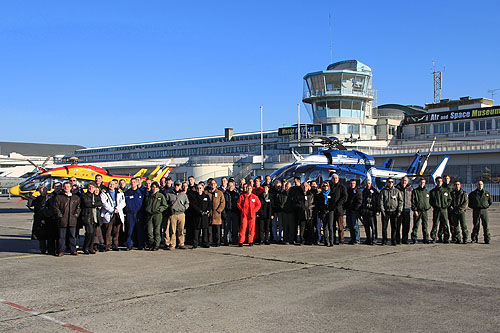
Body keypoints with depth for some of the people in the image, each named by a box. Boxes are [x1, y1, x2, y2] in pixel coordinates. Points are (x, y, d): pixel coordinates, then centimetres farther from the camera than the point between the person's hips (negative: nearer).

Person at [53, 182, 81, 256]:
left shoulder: (76, 197, 14)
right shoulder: (59, 197, 6)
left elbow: (78, 207, 13)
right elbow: (56, 207, 2)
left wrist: (76, 215, 1)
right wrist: (60, 215, -6)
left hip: (72, 220, 2)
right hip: (62, 220, -2)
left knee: (72, 235, 5)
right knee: (62, 236, 0)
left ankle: (73, 250, 12)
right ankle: (61, 251, 7)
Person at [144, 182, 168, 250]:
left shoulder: (161, 196, 9)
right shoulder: (148, 196, 18)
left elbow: (165, 205, 4)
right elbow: (145, 205, 24)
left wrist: (159, 209, -9)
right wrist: (147, 210, 6)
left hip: (158, 214, -2)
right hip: (149, 215, 2)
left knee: (157, 231, -4)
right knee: (149, 231, -6)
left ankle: (156, 245, 0)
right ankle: (151, 245, 5)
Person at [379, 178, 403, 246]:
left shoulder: (397, 191, 8)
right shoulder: (383, 191, 6)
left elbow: (400, 201, 6)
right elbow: (380, 201, 2)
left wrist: (399, 210, -2)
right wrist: (382, 210, -8)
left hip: (394, 212, 1)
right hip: (385, 211, 0)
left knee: (394, 227, 2)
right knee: (384, 227, 0)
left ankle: (393, 240, 11)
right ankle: (384, 241, 9)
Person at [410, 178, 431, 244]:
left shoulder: (426, 191, 14)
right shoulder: (415, 191, 1)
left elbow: (428, 200, 23)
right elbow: (413, 202, -4)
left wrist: (428, 206, 7)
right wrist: (415, 210, -11)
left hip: (425, 211, 4)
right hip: (417, 211, -4)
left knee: (425, 226, 4)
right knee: (416, 226, -1)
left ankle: (426, 239, 8)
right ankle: (414, 239, 5)